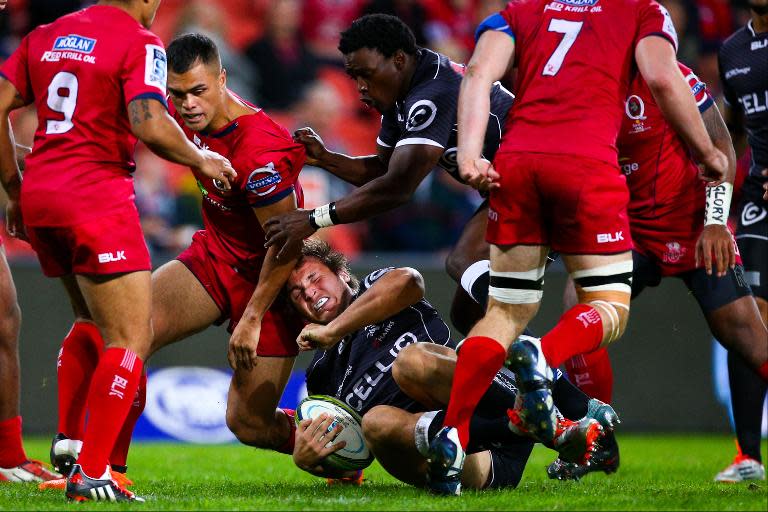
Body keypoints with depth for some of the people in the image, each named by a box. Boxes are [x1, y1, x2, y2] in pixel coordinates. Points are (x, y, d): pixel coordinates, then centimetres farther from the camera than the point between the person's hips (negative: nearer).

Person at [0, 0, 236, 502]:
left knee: (93, 322, 28)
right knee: (131, 339, -4)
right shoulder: (139, 43, -6)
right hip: (97, 201, -8)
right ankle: (91, 475, -10)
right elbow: (148, 124, -19)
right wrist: (200, 160, -1)